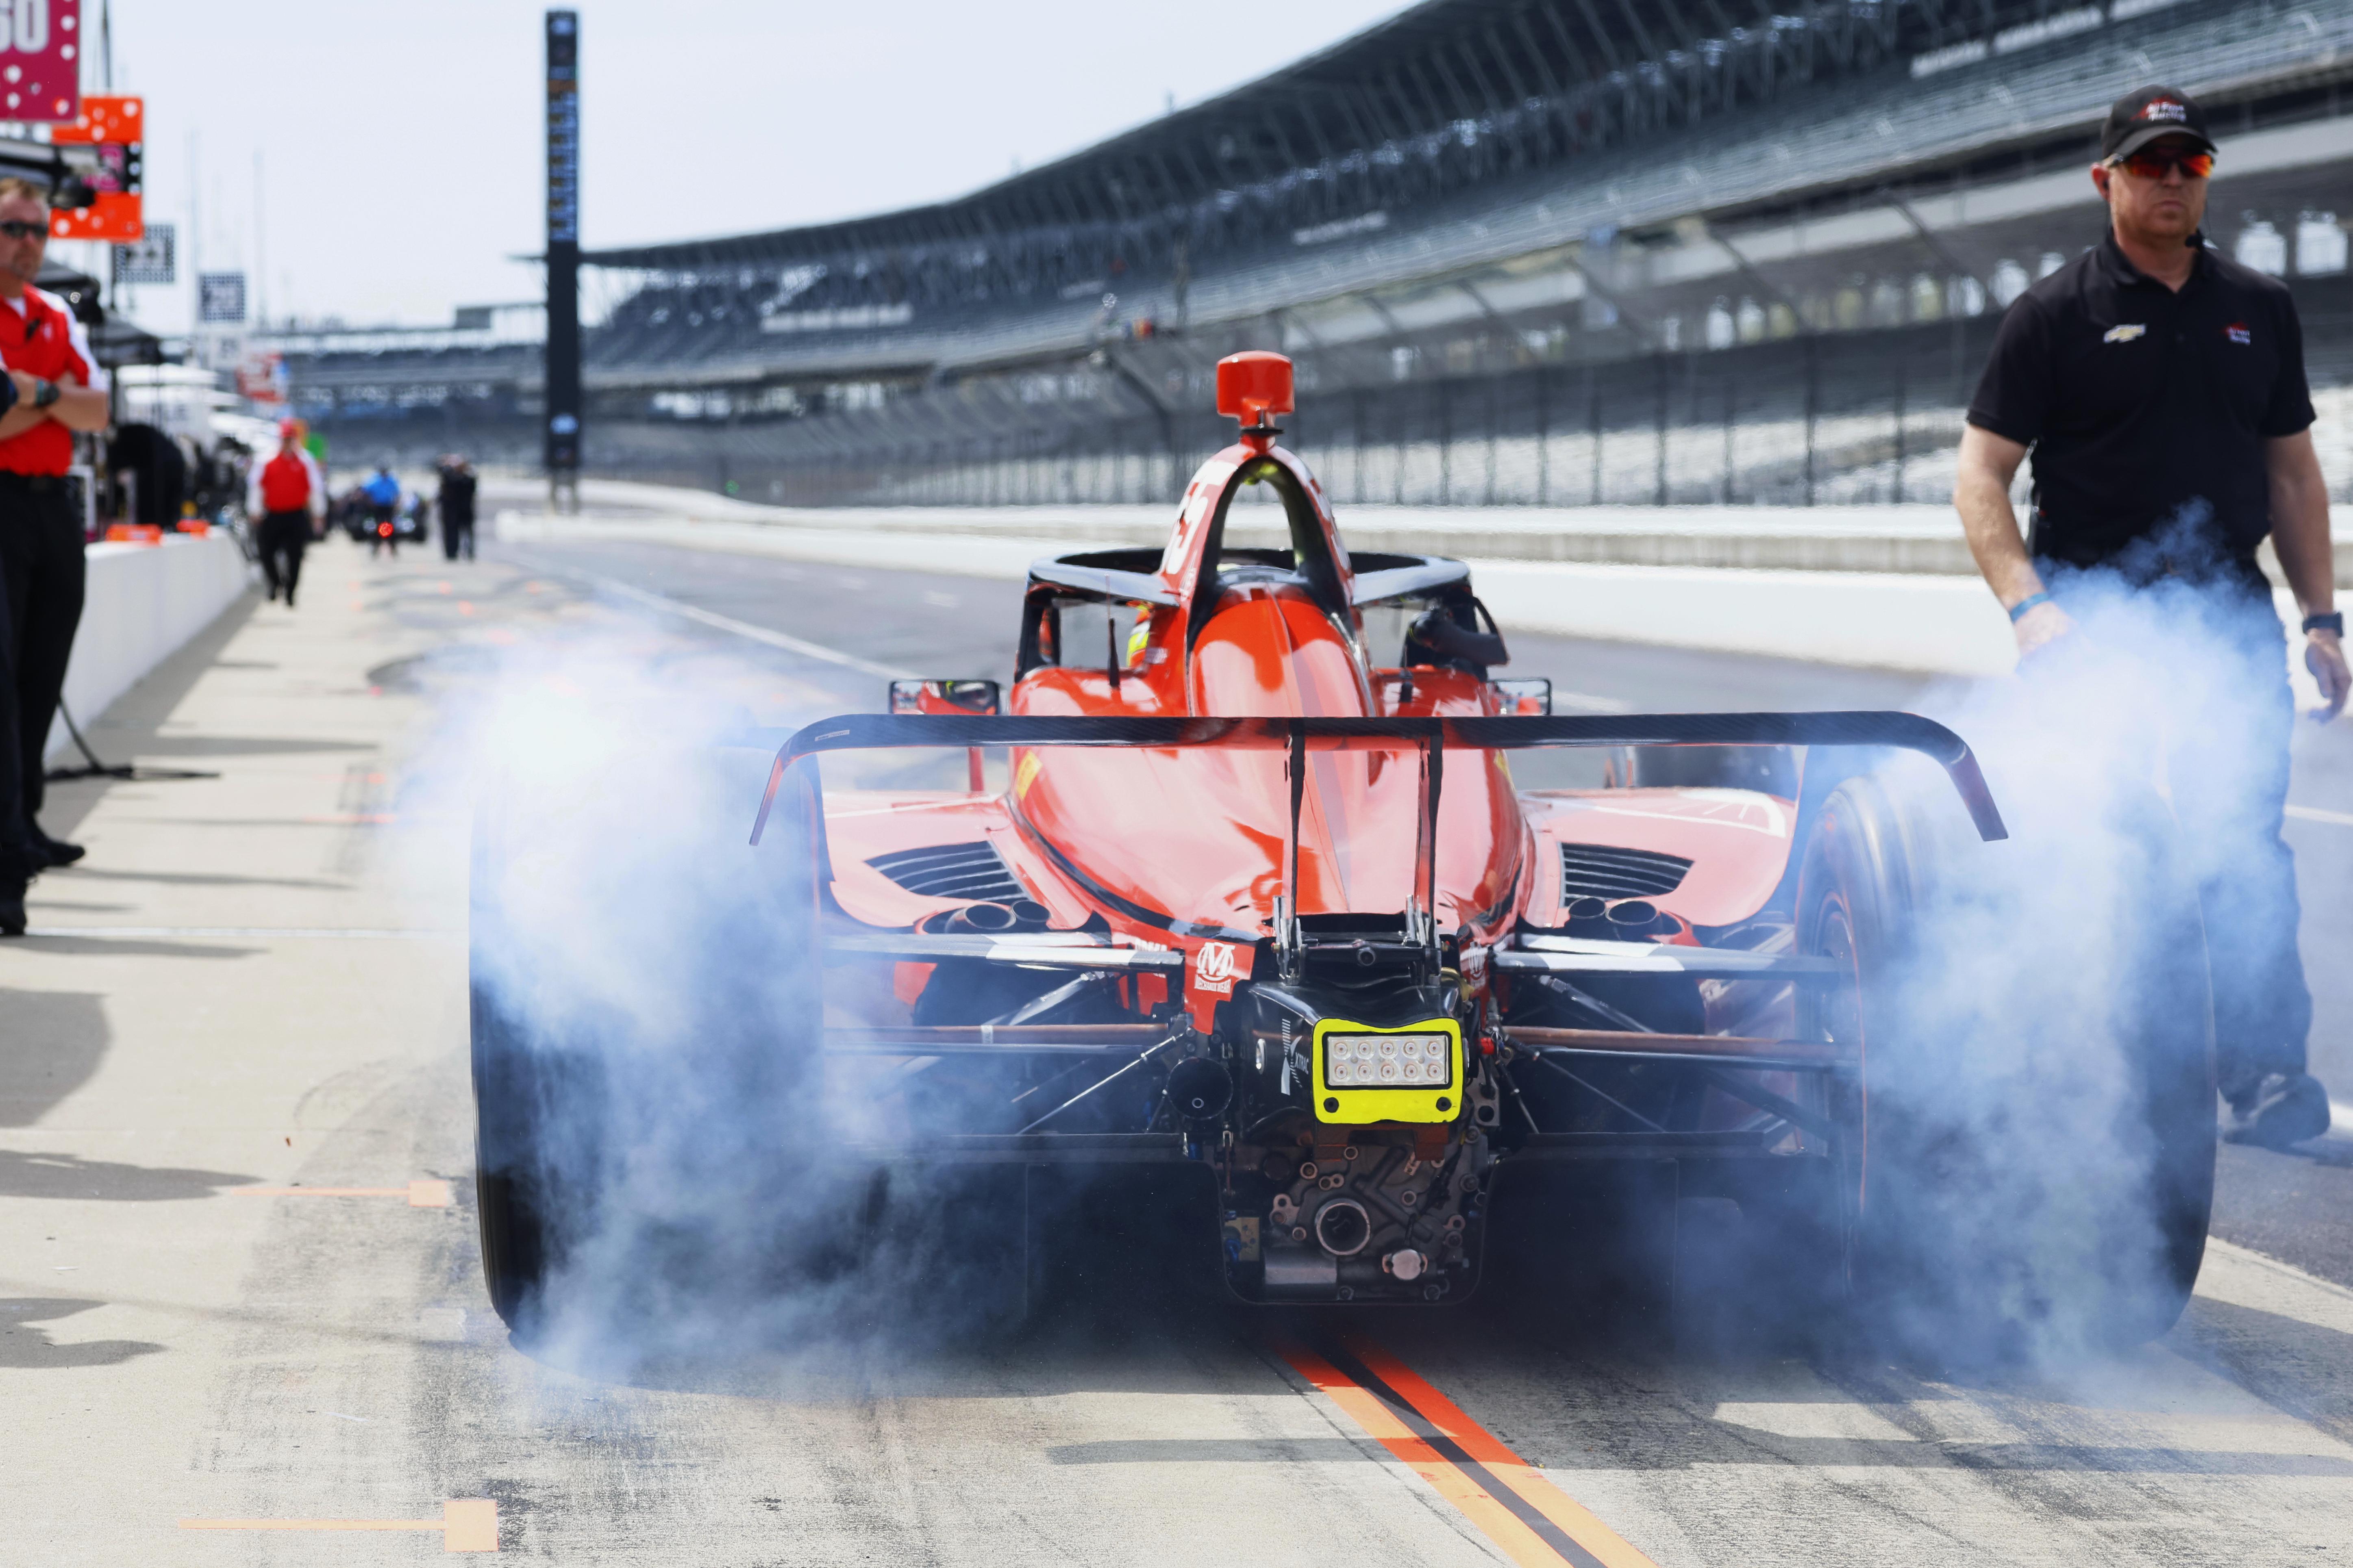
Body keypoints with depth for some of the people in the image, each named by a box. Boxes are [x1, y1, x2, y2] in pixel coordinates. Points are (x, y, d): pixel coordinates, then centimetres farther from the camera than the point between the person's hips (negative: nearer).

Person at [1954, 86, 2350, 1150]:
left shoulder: (2258, 310, 14)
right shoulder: (2056, 315, 1)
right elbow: (1980, 477, -2)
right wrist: (2028, 603, -16)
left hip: (2228, 616, 2)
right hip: (2091, 613, -2)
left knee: (2246, 851, -8)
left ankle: (2266, 1077, -10)